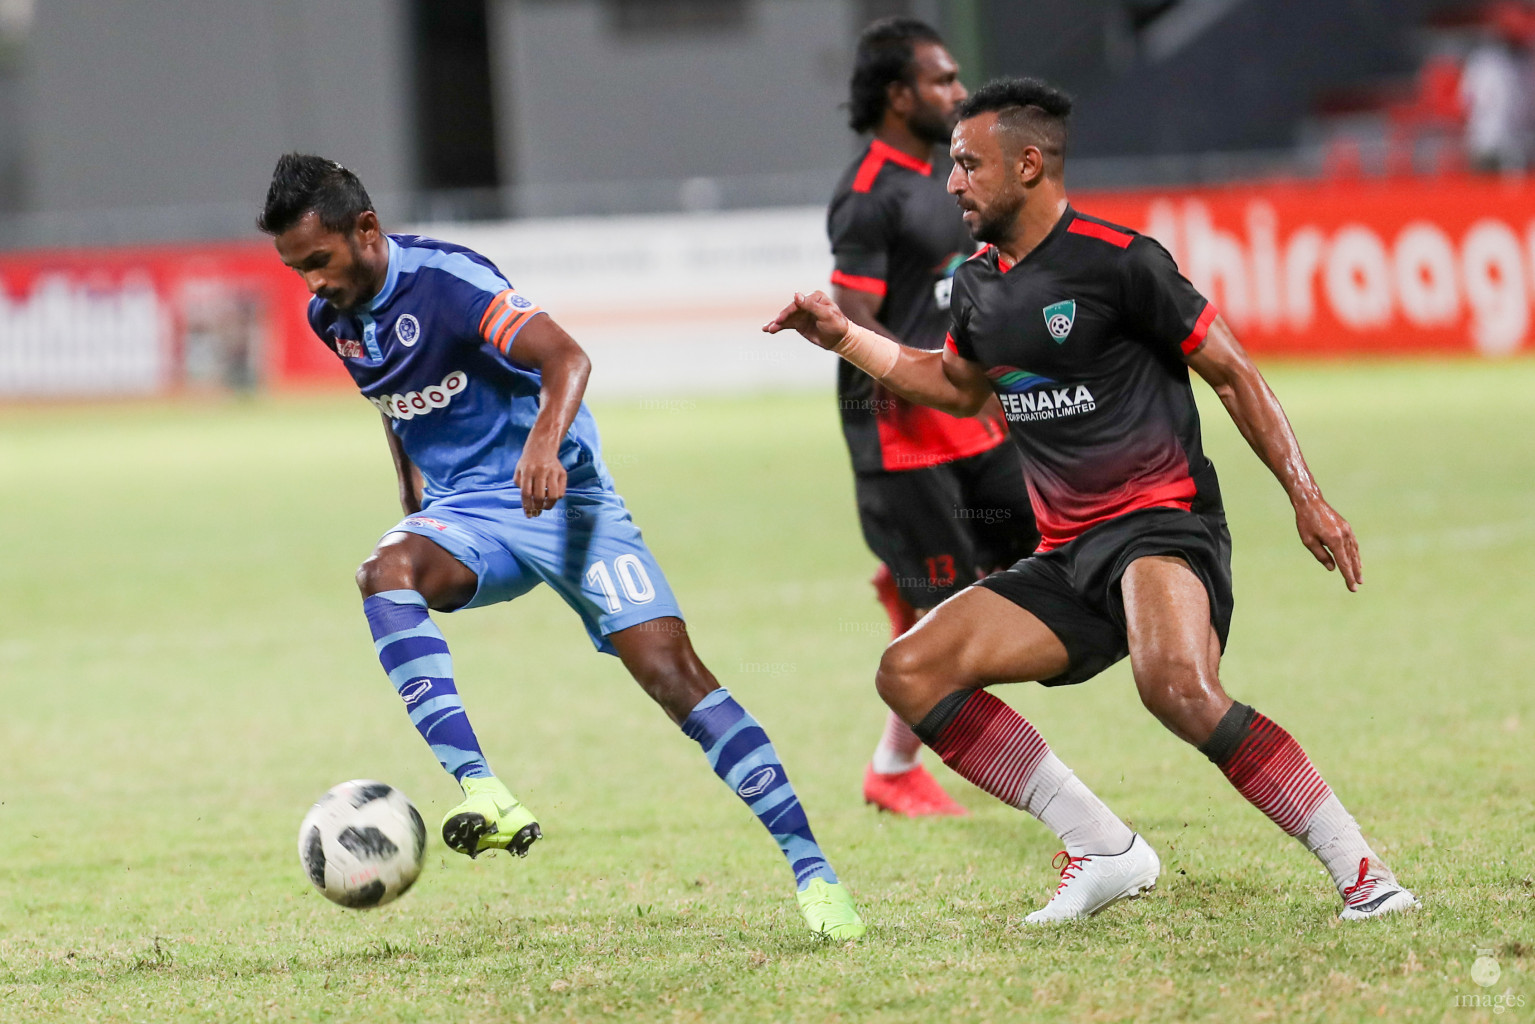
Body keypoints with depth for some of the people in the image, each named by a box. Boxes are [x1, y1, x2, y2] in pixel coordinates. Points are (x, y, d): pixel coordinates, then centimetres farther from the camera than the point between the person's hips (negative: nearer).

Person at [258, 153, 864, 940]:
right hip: (466, 514, 5)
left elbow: (565, 358, -29)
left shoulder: (445, 280, -17)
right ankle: (482, 794, -41)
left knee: (674, 673, -16)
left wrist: (544, 444, -47)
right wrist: (414, 513, 24)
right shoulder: (333, 320, 4)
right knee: (385, 574, -29)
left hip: (559, 494, -5)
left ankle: (811, 871, -12)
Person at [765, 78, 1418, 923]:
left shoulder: (1115, 260, -10)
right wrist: (843, 338, 25)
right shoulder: (979, 284, 12)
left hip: (1160, 521, -8)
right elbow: (958, 386, 33)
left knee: (1176, 685, -36)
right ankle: (1104, 850, -6)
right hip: (1066, 555, 8)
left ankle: (1358, 868, -26)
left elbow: (1231, 372, -6)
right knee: (910, 672, -6)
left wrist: (1306, 498, -11)